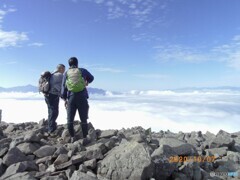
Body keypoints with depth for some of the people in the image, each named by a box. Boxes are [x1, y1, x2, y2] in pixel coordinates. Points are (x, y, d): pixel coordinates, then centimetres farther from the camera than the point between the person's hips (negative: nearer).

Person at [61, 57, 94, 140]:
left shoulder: (66, 73, 8)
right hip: (82, 98, -1)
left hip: (71, 98, 1)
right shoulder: (82, 71, 6)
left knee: (70, 120, 9)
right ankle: (85, 138, 9)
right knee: (83, 120, 5)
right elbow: (91, 78, 23)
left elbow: (64, 87, 6)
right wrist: (87, 81, 42)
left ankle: (72, 137, 12)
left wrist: (65, 99, 14)